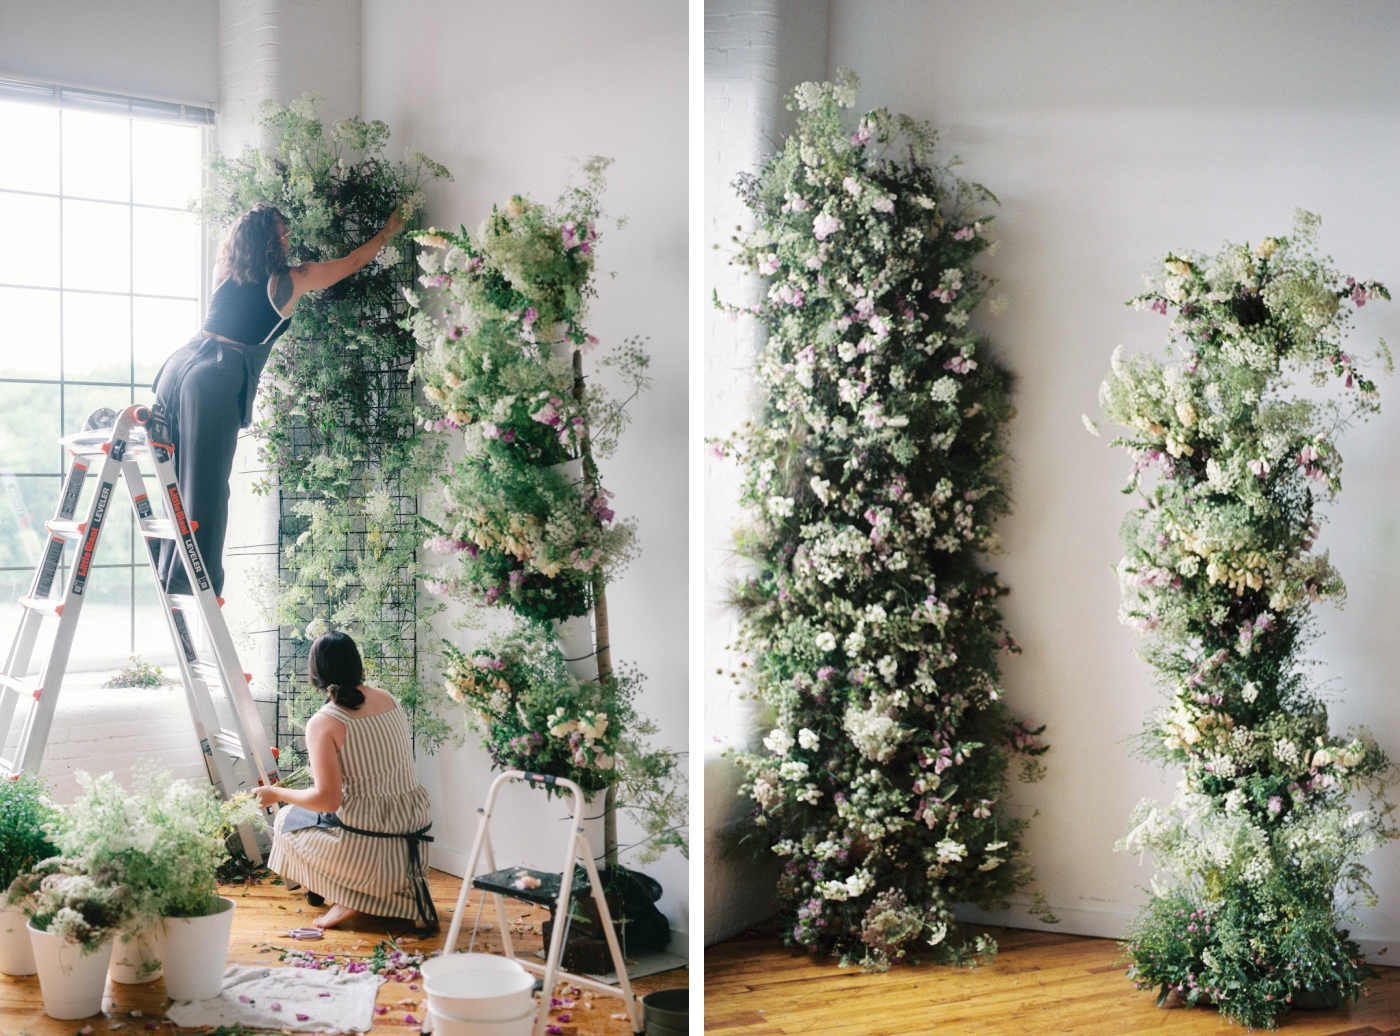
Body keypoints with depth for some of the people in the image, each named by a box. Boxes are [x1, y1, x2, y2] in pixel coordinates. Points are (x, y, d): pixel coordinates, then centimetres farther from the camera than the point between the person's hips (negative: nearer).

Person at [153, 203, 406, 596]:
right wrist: (389, 231, 30)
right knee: (207, 488, -2)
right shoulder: (287, 282, 1)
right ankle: (196, 583, 2)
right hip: (216, 379, -7)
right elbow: (352, 263, 14)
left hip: (180, 364, 7)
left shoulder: (227, 275, 16)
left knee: (178, 482, 14)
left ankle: (170, 573, 20)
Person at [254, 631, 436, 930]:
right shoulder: (388, 700, 4)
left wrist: (277, 794, 0)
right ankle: (405, 888, 22)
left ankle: (350, 897, 4)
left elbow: (328, 800, -17)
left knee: (287, 822, 20)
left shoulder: (323, 723, -14)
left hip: (369, 844, -6)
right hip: (416, 839, 7)